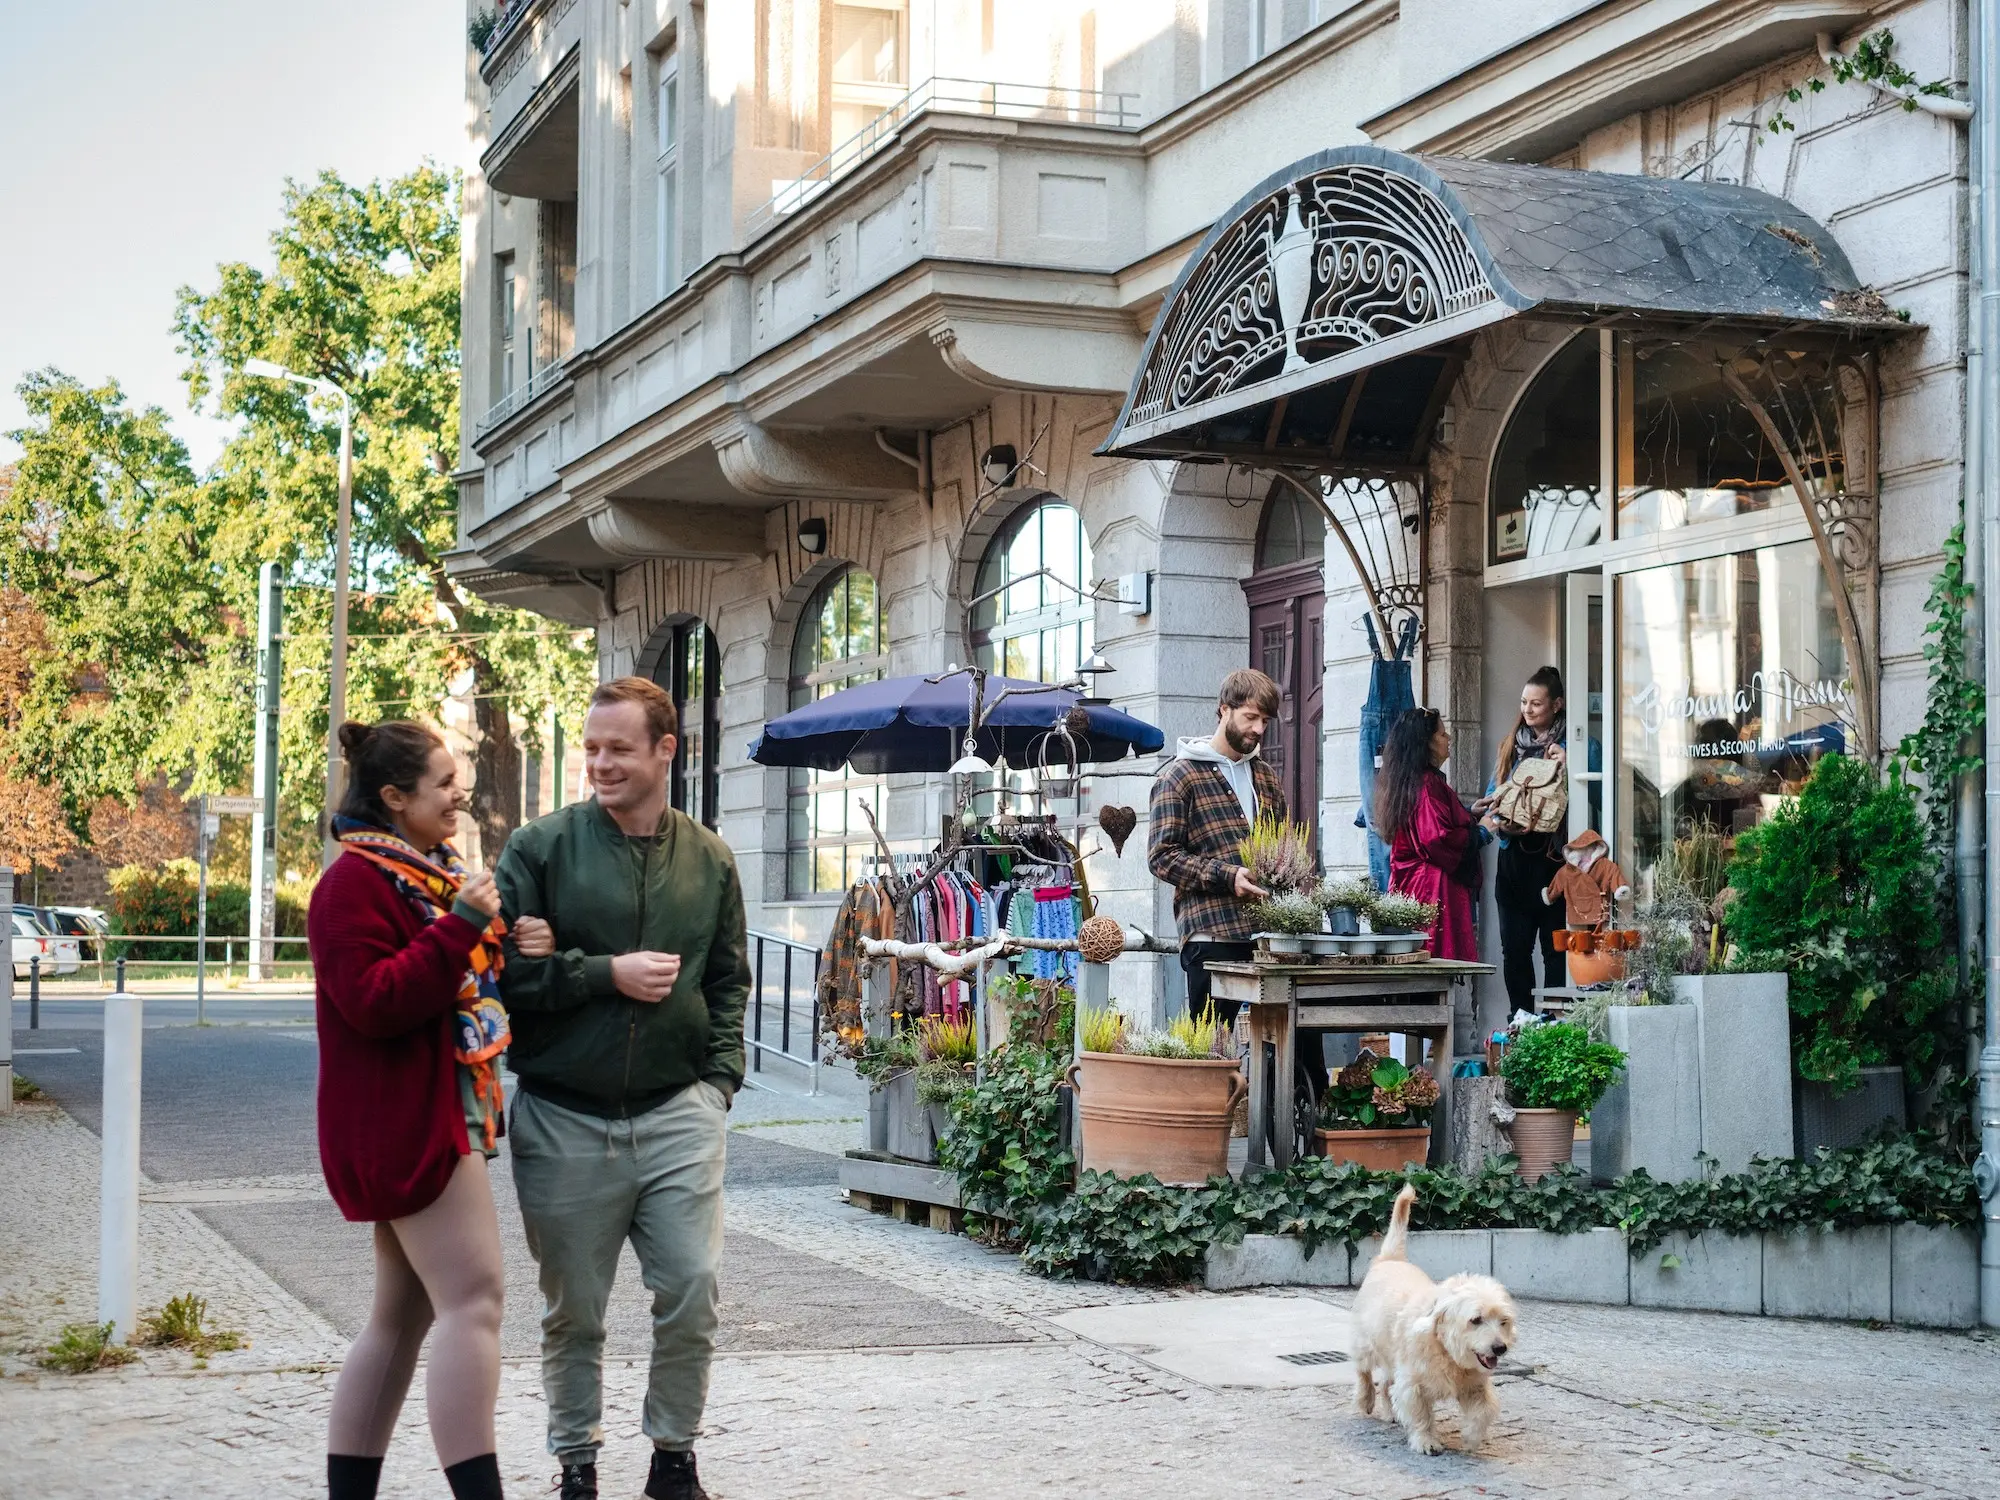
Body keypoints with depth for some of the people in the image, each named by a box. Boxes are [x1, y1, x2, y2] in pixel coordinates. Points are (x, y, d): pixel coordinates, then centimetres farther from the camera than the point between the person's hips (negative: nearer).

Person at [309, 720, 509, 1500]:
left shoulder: (427, 875, 18)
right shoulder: (357, 881, -12)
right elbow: (374, 1001, -21)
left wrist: (499, 943, 8)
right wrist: (461, 927, -24)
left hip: (439, 1114, 10)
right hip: (404, 1120, -10)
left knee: (405, 1313, 12)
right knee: (472, 1297, -15)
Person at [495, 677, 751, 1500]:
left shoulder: (710, 860, 7)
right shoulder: (541, 847, -2)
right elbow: (503, 967, -7)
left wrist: (720, 1078, 3)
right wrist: (607, 974, -14)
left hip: (678, 1115, 2)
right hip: (564, 1118, -2)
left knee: (691, 1295, 1)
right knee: (574, 1310, 8)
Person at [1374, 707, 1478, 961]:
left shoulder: (1405, 781, 15)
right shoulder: (1428, 783, -15)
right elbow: (1439, 839, -22)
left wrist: (1471, 814, 25)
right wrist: (1478, 832, -8)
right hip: (1436, 889, -10)